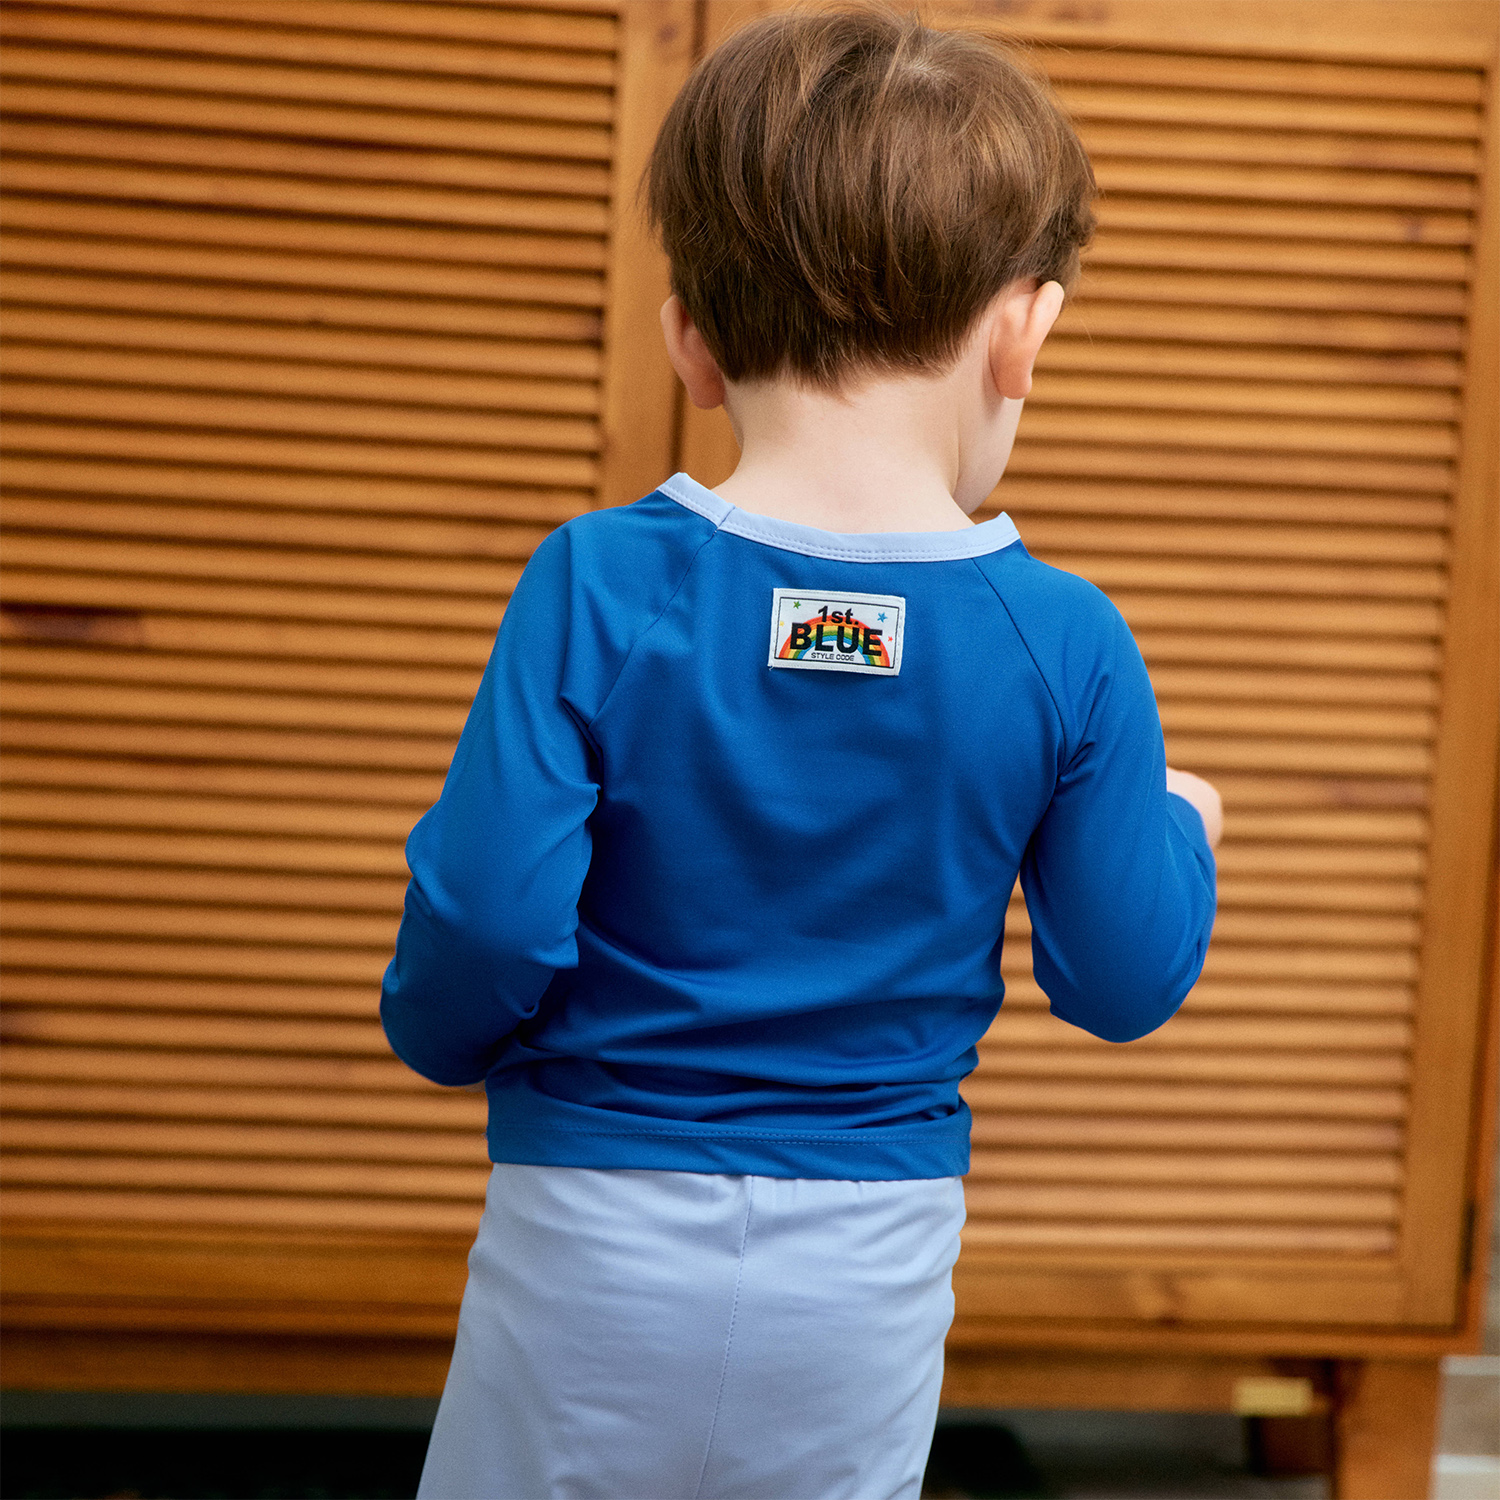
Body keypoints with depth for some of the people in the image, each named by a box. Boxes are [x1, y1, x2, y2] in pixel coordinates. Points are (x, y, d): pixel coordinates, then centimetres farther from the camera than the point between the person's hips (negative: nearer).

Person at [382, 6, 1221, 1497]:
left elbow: (486, 916, -16)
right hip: (865, 1276, 2)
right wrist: (1178, 825, 18)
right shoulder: (1068, 647, -10)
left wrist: (440, 1029, 7)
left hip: (596, 1245, -1)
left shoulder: (598, 586, -14)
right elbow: (1125, 980, -3)